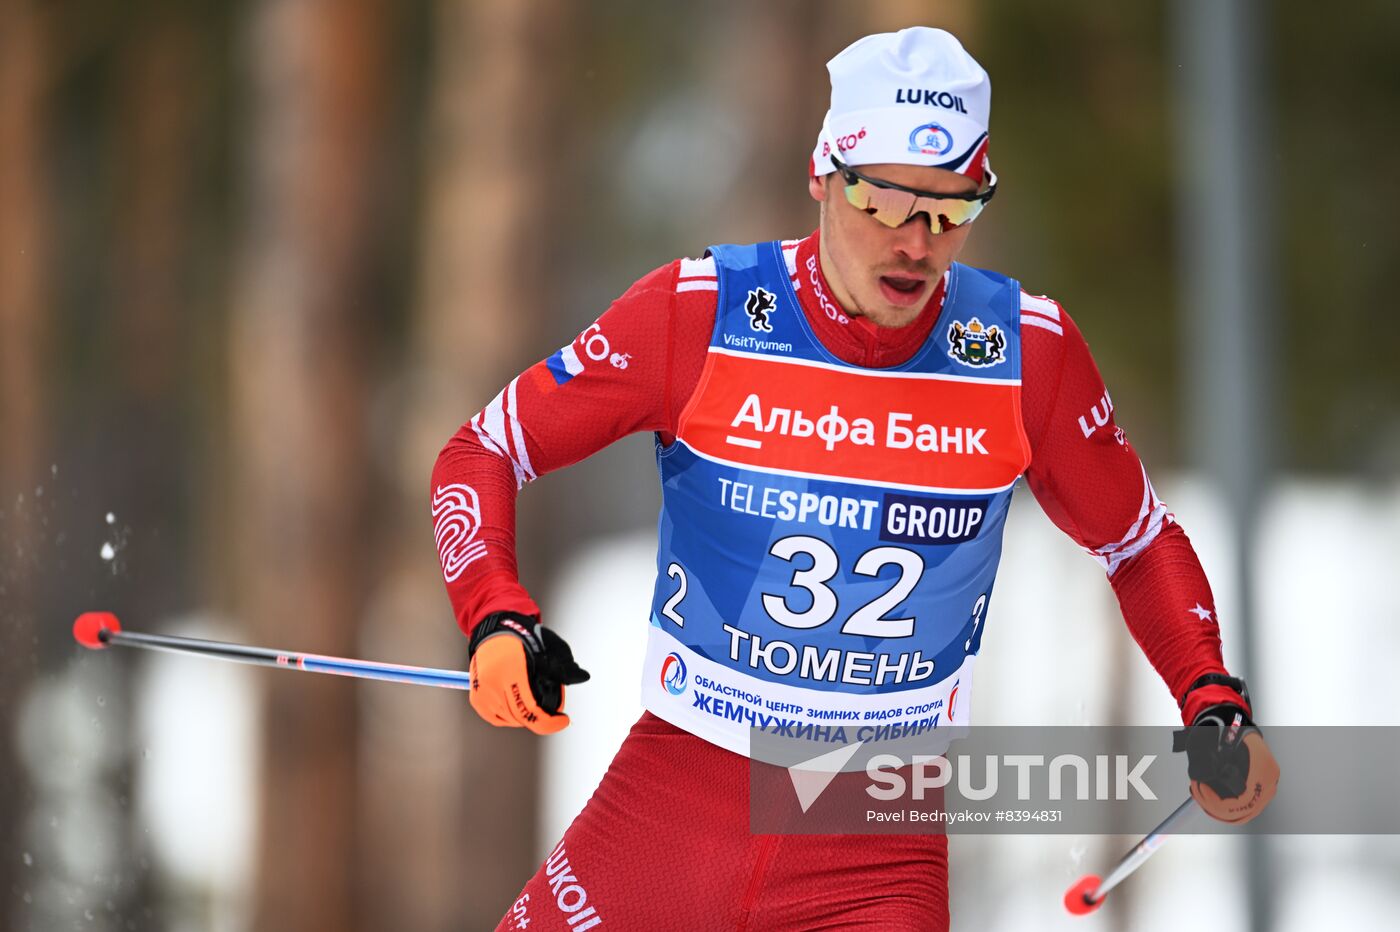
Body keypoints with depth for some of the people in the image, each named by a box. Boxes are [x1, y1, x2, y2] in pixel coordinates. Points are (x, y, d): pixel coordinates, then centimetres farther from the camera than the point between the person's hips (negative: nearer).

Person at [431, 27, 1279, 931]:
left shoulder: (1027, 348, -5)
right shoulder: (699, 312, -10)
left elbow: (1138, 539, 11)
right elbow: (483, 453, -2)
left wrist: (1213, 701, -4)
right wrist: (497, 622, -19)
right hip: (676, 794, 0)